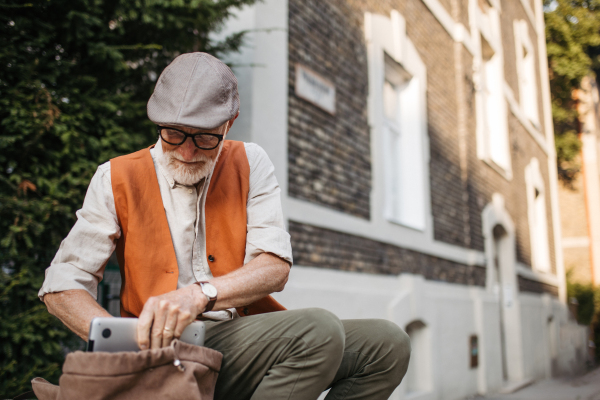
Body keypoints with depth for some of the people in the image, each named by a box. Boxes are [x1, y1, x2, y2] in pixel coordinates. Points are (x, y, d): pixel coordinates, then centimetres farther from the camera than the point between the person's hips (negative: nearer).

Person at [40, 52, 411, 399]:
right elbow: (62, 284, 0)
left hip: (249, 334, 4)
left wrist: (201, 294, -25)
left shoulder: (250, 164, 6)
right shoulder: (117, 179, 2)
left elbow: (275, 268, -6)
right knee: (318, 328, -27)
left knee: (387, 342, -11)